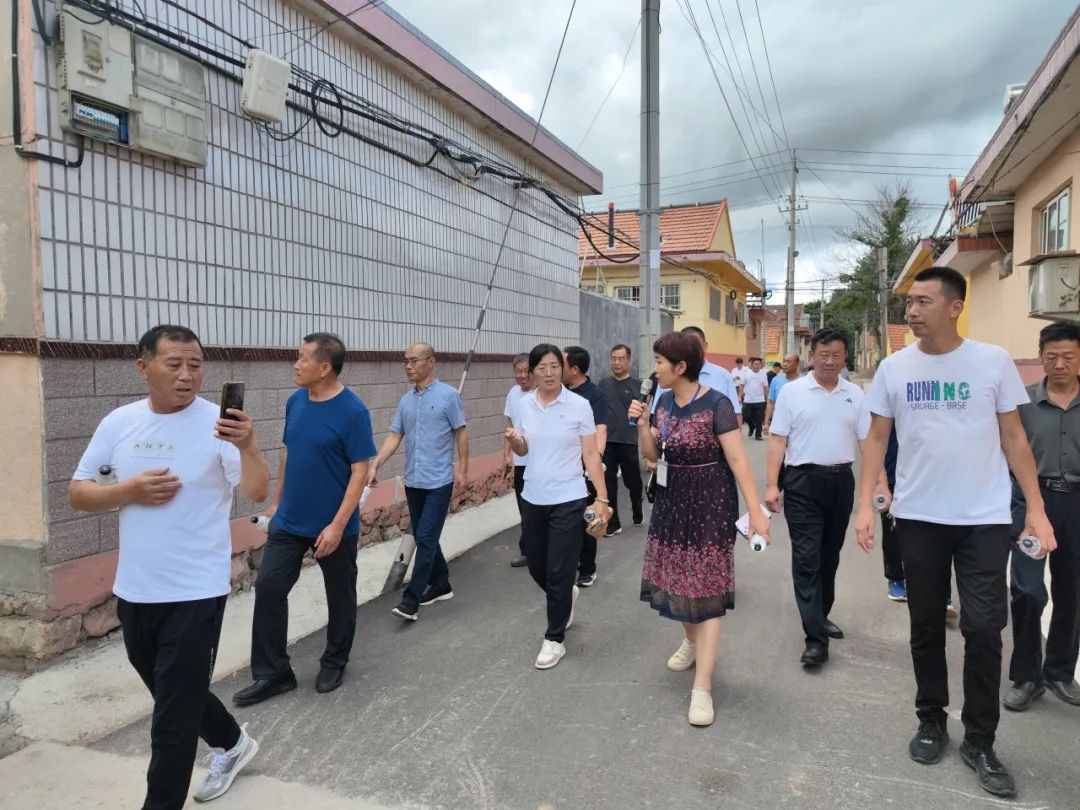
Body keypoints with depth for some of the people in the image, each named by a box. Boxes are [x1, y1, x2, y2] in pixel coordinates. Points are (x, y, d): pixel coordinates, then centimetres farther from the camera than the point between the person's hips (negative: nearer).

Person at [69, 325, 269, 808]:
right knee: (176, 694, 25)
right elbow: (78, 494, 4)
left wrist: (247, 446, -43)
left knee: (173, 717, 4)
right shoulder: (119, 423, 0)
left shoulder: (218, 423, -15)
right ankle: (231, 743, 49)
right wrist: (129, 491, -15)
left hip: (195, 593, -6)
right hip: (133, 591, 6)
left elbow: (257, 494, -25)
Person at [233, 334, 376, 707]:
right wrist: (276, 501, 14)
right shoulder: (295, 401, 1)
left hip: (334, 527, -5)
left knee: (339, 596, 11)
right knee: (268, 588, 4)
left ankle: (334, 663, 33)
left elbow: (359, 472, -18)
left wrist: (337, 526, -21)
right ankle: (272, 673, 18)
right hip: (288, 521, 6)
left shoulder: (353, 411, -18)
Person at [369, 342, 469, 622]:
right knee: (424, 539, 14)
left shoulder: (448, 395, -7)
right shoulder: (405, 401, 9)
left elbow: (461, 433, -4)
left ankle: (411, 600, -3)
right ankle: (441, 586, 29)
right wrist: (375, 466, -4)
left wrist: (462, 469, -7)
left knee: (426, 540, -7)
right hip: (413, 482, 7)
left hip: (439, 482, -6)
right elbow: (394, 436, 7)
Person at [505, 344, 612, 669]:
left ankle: (554, 639, 19)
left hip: (568, 500, -5)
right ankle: (566, 596, 48)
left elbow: (591, 455, -8)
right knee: (536, 567, 16)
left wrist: (602, 497, -12)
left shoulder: (579, 405, -10)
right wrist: (514, 441, -10)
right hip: (533, 499, 5)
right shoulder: (525, 404, 2)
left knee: (558, 572, 1)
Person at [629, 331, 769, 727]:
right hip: (671, 501, 7)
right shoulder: (664, 402, 3)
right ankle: (692, 640, 45)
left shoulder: (716, 405, -17)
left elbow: (738, 460, -19)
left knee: (705, 587, -3)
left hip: (710, 504, -6)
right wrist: (642, 424, -8)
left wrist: (756, 511, -23)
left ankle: (702, 687, 3)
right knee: (676, 578, 16)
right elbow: (652, 455, 8)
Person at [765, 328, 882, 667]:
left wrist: (881, 482, -3)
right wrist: (771, 485, -10)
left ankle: (820, 617, 32)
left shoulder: (855, 394, 6)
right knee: (807, 558, -6)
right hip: (803, 480, -4)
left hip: (841, 480, 4)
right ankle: (815, 638, -4)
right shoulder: (792, 391, -3)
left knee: (829, 556, 15)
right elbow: (778, 440, -5)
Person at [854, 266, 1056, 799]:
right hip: (917, 516, 2)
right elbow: (877, 438, 4)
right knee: (926, 625, 12)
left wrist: (1036, 508, -3)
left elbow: (1014, 437, 1)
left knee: (984, 628, 2)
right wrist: (865, 504, -4)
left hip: (984, 518, -1)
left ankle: (979, 740, 19)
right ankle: (931, 721, 29)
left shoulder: (993, 362, -4)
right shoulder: (894, 367, 0)